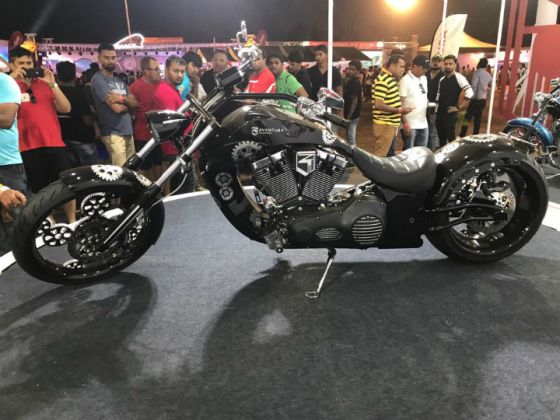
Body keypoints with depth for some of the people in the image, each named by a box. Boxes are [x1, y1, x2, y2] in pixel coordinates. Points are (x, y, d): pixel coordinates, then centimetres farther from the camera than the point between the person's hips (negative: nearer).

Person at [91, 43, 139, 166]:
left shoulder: (120, 80, 17)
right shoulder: (98, 79, -8)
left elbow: (136, 103, 7)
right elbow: (117, 108, -18)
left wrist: (122, 98, -13)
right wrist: (128, 103, 3)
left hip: (128, 132, 8)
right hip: (113, 133, -8)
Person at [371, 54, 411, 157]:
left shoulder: (392, 78, 14)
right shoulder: (382, 80, -18)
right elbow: (378, 104, -25)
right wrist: (399, 110, -21)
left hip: (392, 124, 10)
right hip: (384, 125, -10)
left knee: (389, 154, 19)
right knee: (380, 156, -5)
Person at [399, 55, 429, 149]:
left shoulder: (424, 78, 12)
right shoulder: (406, 80, -10)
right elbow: (400, 103, -13)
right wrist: (405, 123, -17)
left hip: (423, 123, 7)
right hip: (410, 124, -7)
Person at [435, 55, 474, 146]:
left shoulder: (459, 78, -10)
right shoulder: (442, 79, 13)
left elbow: (469, 92, -20)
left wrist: (459, 107, -18)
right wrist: (437, 107, 13)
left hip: (450, 113, -7)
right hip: (440, 113, 7)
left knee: (450, 138, -3)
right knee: (441, 137, 14)